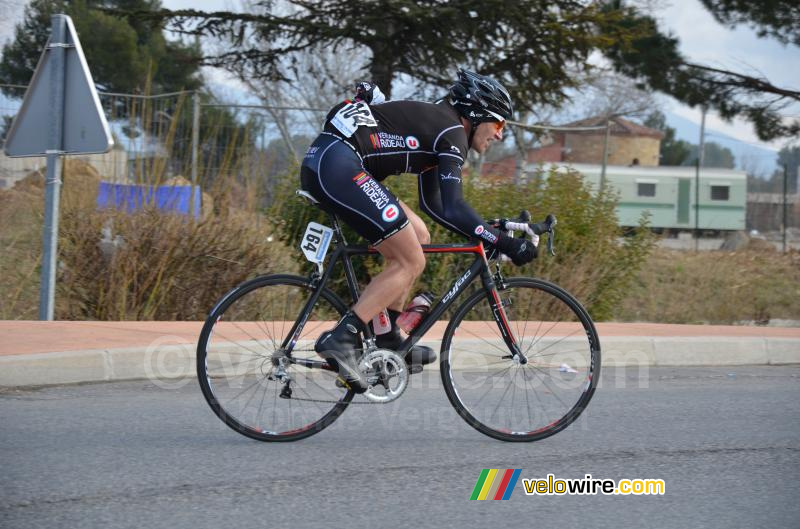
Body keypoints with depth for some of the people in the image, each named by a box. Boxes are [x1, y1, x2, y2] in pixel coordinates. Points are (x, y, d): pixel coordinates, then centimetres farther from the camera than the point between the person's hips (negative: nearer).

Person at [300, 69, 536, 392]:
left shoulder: (434, 125, 25)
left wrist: (488, 233, 25)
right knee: (410, 263, -6)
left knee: (418, 236, 16)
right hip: (338, 165, -10)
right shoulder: (451, 132, -4)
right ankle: (341, 339, -14)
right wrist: (505, 244, -12)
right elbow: (453, 208, -14)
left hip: (318, 163, 10)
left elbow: (433, 204, 30)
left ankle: (386, 339, 17)